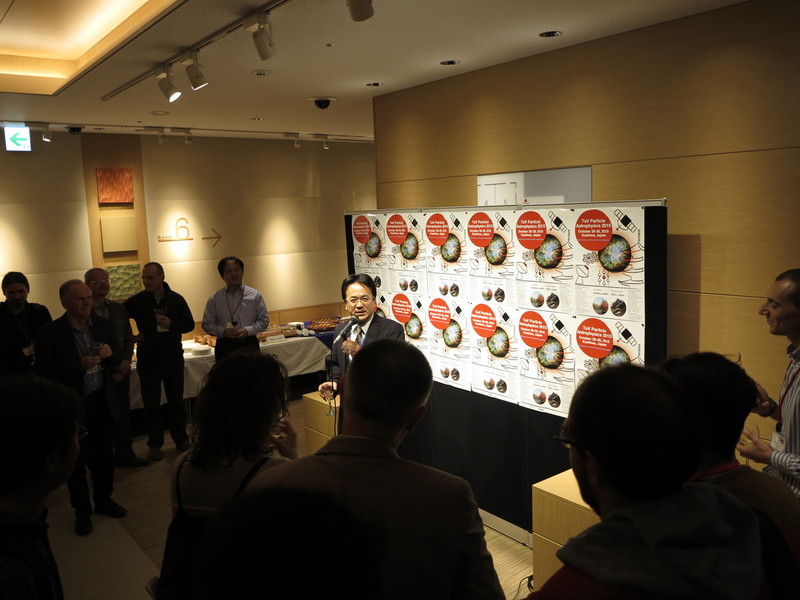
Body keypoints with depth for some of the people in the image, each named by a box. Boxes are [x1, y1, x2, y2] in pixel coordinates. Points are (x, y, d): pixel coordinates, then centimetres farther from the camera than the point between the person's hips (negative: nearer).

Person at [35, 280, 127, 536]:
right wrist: (80, 364, -27)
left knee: (104, 454, 16)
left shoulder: (103, 325, 1)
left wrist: (110, 354, -14)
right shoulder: (50, 333, -13)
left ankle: (104, 500, 36)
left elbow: (116, 362, 9)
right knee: (77, 460, 10)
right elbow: (45, 373, -16)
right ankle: (82, 511, 27)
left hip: (103, 401, 4)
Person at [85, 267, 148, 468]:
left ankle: (125, 453, 25)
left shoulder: (119, 309, 8)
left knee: (123, 414, 12)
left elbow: (128, 338, 12)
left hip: (120, 372, 5)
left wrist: (126, 361, -4)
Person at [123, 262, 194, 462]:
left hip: (173, 357, 1)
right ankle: (155, 444, 17)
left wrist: (171, 323, -18)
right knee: (151, 404, 6)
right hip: (148, 360, 0)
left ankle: (181, 439, 23)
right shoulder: (136, 301, -4)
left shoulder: (176, 299, -2)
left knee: (176, 401, 10)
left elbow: (189, 324, -1)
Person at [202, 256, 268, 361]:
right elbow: (207, 324, 6)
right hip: (224, 347, 0)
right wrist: (223, 331, -12)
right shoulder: (215, 298, 6)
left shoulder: (254, 295, 5)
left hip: (249, 345, 0)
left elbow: (264, 320, 5)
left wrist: (248, 330, -11)